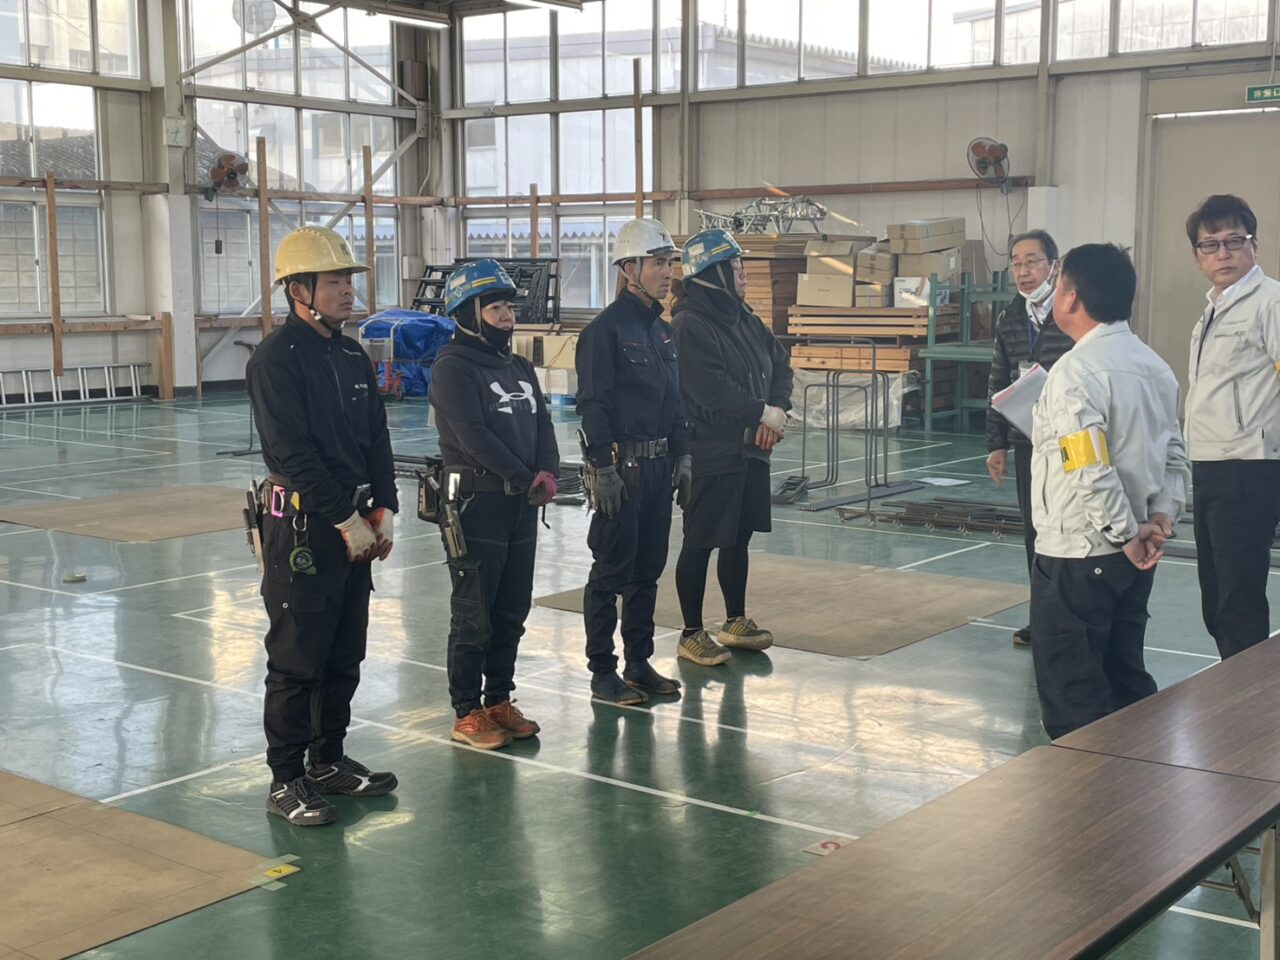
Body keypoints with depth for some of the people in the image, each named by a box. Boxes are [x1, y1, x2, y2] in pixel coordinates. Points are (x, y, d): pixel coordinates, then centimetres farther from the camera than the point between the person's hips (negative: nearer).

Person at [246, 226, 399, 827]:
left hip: (357, 526, 8)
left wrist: (383, 512, 3)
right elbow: (292, 454, -18)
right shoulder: (277, 359, -12)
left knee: (345, 656, 14)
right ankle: (286, 781, 9)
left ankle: (329, 761, 28)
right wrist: (346, 520, -17)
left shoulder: (352, 355, 13)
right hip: (302, 527, -8)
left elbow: (376, 440, 14)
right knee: (298, 660, -1)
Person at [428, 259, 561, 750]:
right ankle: (467, 713, 9)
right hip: (476, 503, -8)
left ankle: (499, 700, 25)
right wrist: (526, 480, -18)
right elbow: (474, 436, -19)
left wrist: (548, 473, -9)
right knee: (473, 616, -1)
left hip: (522, 506, 8)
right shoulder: (453, 369, -10)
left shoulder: (519, 367, 15)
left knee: (512, 612, 13)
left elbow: (541, 423, 9)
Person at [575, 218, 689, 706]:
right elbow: (594, 405, -16)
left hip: (659, 465, 8)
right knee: (611, 572, -1)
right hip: (621, 465, -8)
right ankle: (603, 672, 8)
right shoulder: (606, 329, -12)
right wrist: (603, 470, -19)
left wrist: (682, 455, 14)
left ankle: (639, 662, 24)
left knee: (648, 569, 14)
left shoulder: (662, 330, 14)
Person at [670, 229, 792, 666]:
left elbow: (780, 362, 15)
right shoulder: (691, 326, -16)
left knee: (739, 539, 18)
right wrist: (764, 413, -15)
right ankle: (692, 634, 11)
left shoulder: (744, 318, 11)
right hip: (712, 453, -8)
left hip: (751, 449, 9)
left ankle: (736, 621, 32)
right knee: (699, 544, 1)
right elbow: (712, 391, -23)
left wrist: (778, 408, -3)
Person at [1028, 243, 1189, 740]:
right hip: (1133, 560, 8)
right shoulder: (1155, 366, 8)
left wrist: (1127, 535, -13)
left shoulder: (1074, 372, -19)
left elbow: (1091, 472, -25)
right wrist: (1162, 517, 1)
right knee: (1126, 679, 19)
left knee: (1072, 698, 2)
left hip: (1075, 555, -8)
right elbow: (1175, 456, 11)